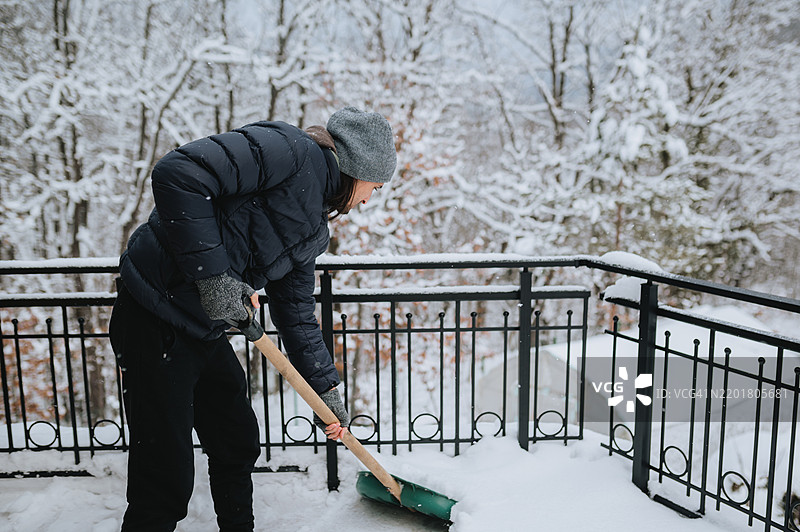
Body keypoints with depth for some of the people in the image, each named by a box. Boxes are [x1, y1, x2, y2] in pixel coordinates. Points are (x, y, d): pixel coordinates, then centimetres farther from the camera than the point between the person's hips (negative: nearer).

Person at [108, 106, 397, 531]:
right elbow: (177, 173, -25)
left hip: (205, 330, 10)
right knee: (166, 482, -2)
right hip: (157, 323, -9)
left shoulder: (311, 230, 14)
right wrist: (211, 271, -25)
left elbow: (296, 315, 19)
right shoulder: (291, 149, -14)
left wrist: (328, 391, 20)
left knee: (239, 445, 21)